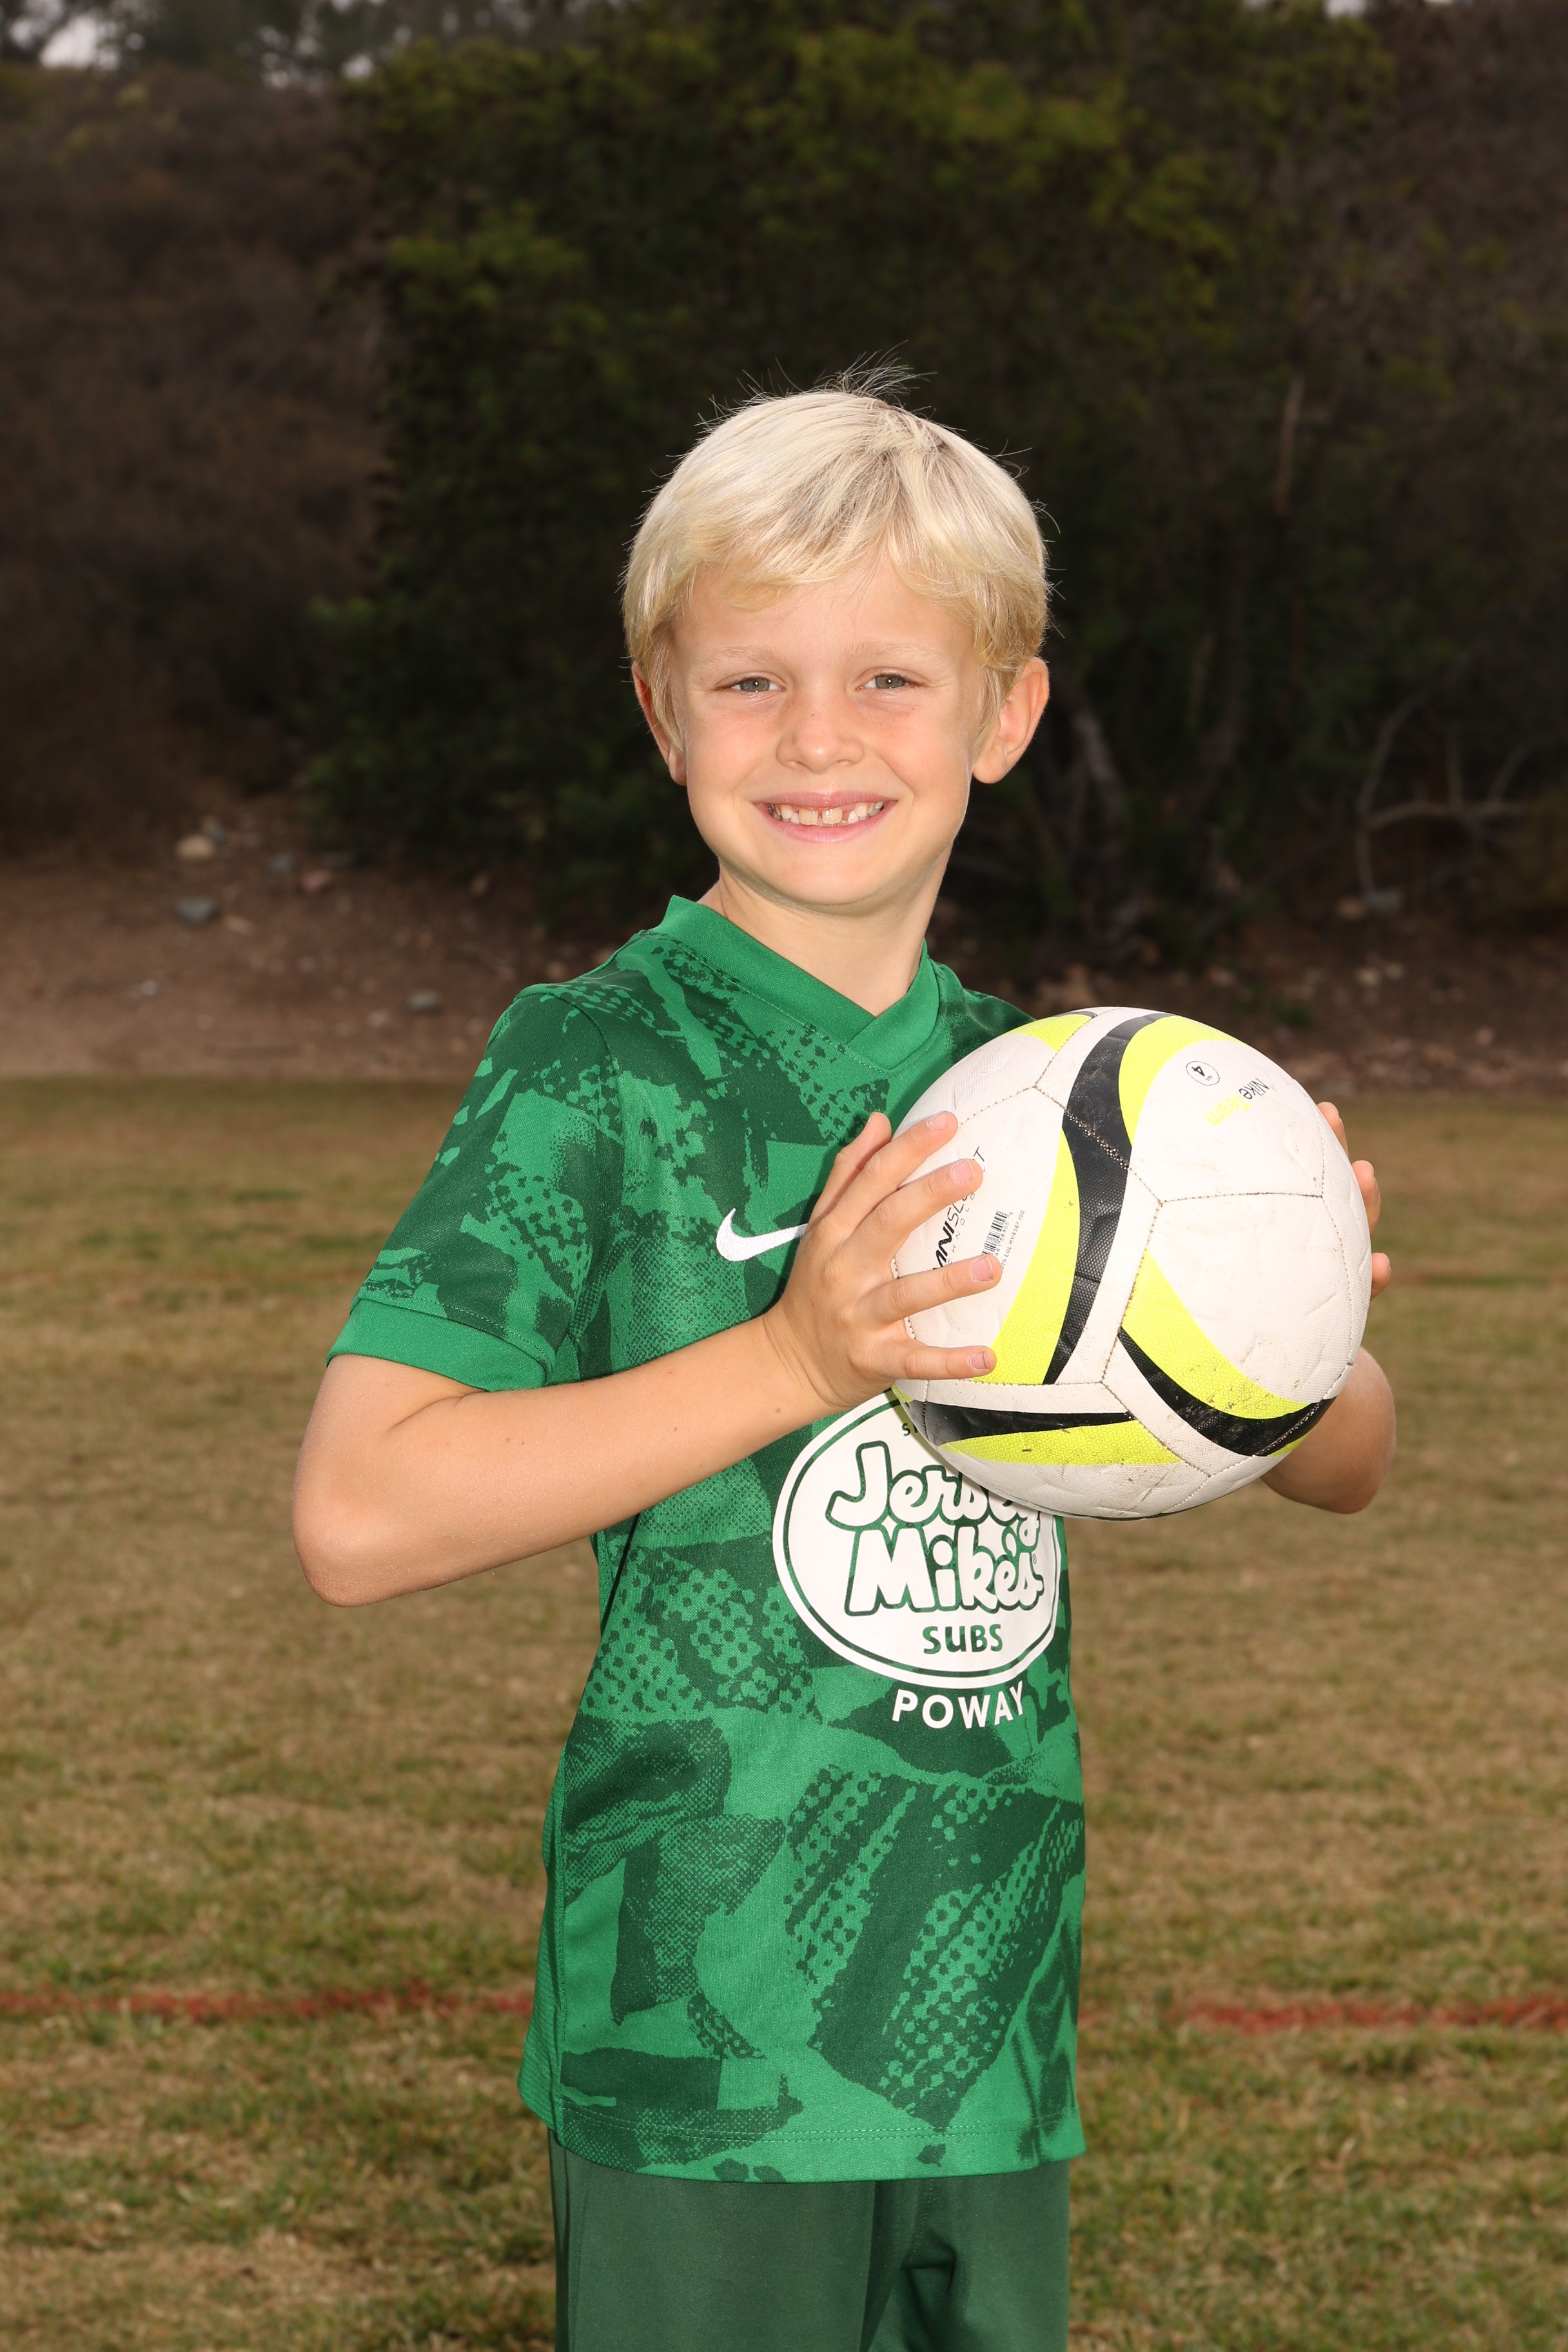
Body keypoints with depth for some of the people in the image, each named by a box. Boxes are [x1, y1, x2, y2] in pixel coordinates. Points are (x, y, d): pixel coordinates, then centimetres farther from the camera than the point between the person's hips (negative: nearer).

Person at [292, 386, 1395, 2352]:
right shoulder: (597, 1072, -9)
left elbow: (1342, 1470, 14)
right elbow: (357, 1515, -18)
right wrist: (792, 1360, -25)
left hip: (992, 2031, 5)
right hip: (707, 2031, -5)